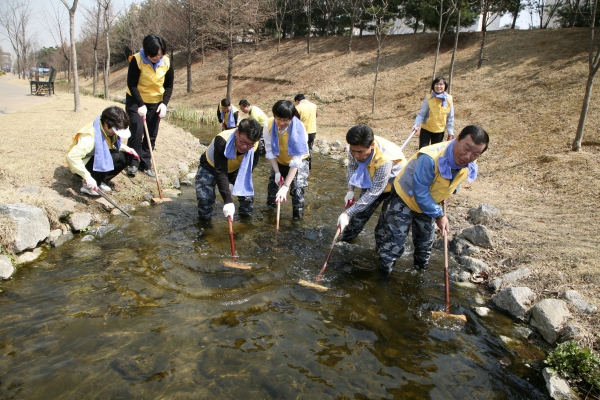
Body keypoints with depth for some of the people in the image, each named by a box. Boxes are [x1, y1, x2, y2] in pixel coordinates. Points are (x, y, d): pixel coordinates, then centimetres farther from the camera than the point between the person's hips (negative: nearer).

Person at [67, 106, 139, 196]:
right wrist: (88, 177, -38)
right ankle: (88, 185, -16)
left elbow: (115, 144, 13)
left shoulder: (110, 130, -9)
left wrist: (125, 148, -8)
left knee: (127, 156, -9)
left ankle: (101, 181, -1)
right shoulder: (90, 137, -34)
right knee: (115, 156, -32)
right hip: (84, 165, -8)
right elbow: (72, 156, -37)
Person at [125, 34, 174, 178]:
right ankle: (133, 163, 2)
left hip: (156, 102, 3)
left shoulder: (166, 62, -11)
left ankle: (145, 165, 15)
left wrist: (164, 103, -14)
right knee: (137, 131, -13)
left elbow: (169, 86, -1)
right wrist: (140, 105, -28)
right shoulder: (137, 60, -21)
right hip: (135, 101, -3)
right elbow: (132, 84, -19)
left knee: (151, 135, 4)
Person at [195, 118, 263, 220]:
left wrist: (233, 184, -21)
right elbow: (220, 172, -42)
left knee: (248, 195, -11)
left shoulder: (255, 146, -27)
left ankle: (245, 213, 21)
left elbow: (249, 169, -9)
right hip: (210, 168, -4)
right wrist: (228, 201, -49)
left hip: (234, 169, 4)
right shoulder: (222, 141, -41)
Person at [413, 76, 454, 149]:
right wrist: (416, 124, -25)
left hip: (439, 131, 2)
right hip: (426, 129, -2)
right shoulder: (428, 97, -11)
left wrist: (450, 131, 2)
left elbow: (450, 117, 1)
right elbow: (422, 113, -11)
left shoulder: (449, 99, -5)